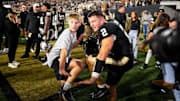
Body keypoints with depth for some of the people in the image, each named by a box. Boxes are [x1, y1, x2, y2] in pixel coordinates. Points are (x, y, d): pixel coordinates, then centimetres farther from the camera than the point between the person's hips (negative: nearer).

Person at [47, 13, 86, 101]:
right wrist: (61, 69, -33)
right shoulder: (67, 33, -23)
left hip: (62, 58, 10)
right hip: (55, 58, -10)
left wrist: (80, 38, 8)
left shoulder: (74, 32, 6)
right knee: (80, 65, -27)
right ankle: (65, 89, -18)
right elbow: (63, 52, -31)